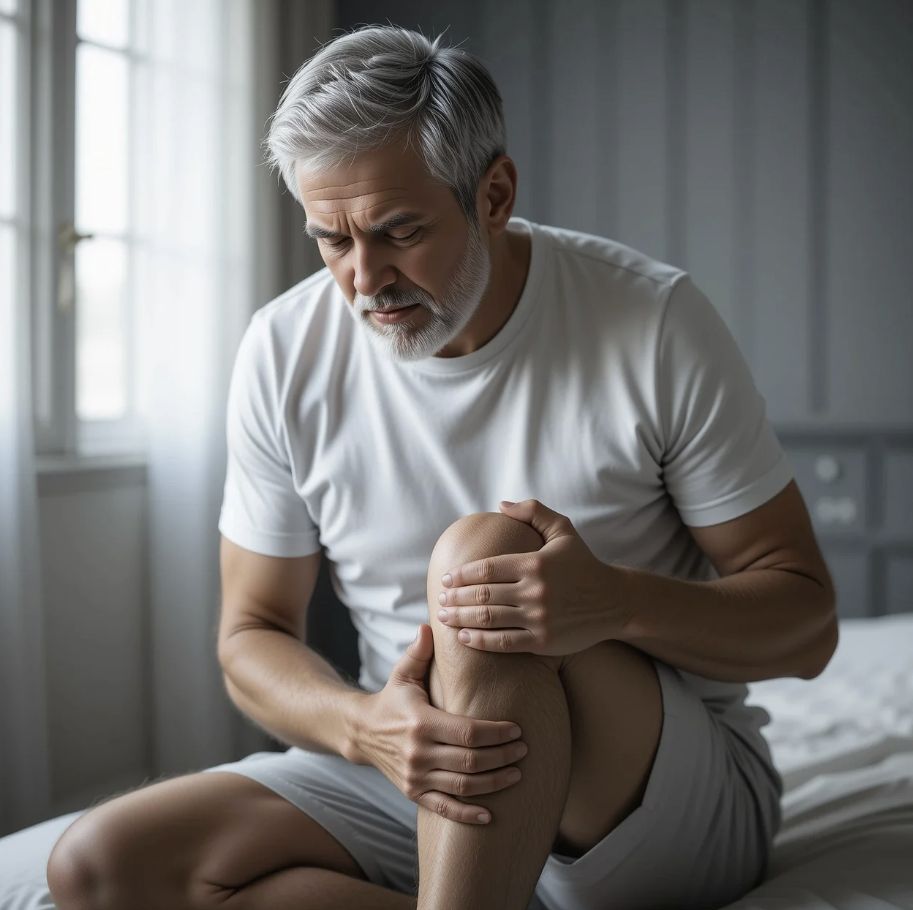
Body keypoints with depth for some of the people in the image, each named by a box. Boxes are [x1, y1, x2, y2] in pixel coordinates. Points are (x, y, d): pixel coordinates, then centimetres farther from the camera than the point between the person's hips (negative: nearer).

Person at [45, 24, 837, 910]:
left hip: (690, 797, -3)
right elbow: (252, 636, 2)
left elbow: (805, 621, -8)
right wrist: (365, 725, -22)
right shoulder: (284, 350, -4)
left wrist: (617, 602, -29)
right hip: (410, 777, 4)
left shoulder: (654, 319, -12)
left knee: (480, 547, -32)